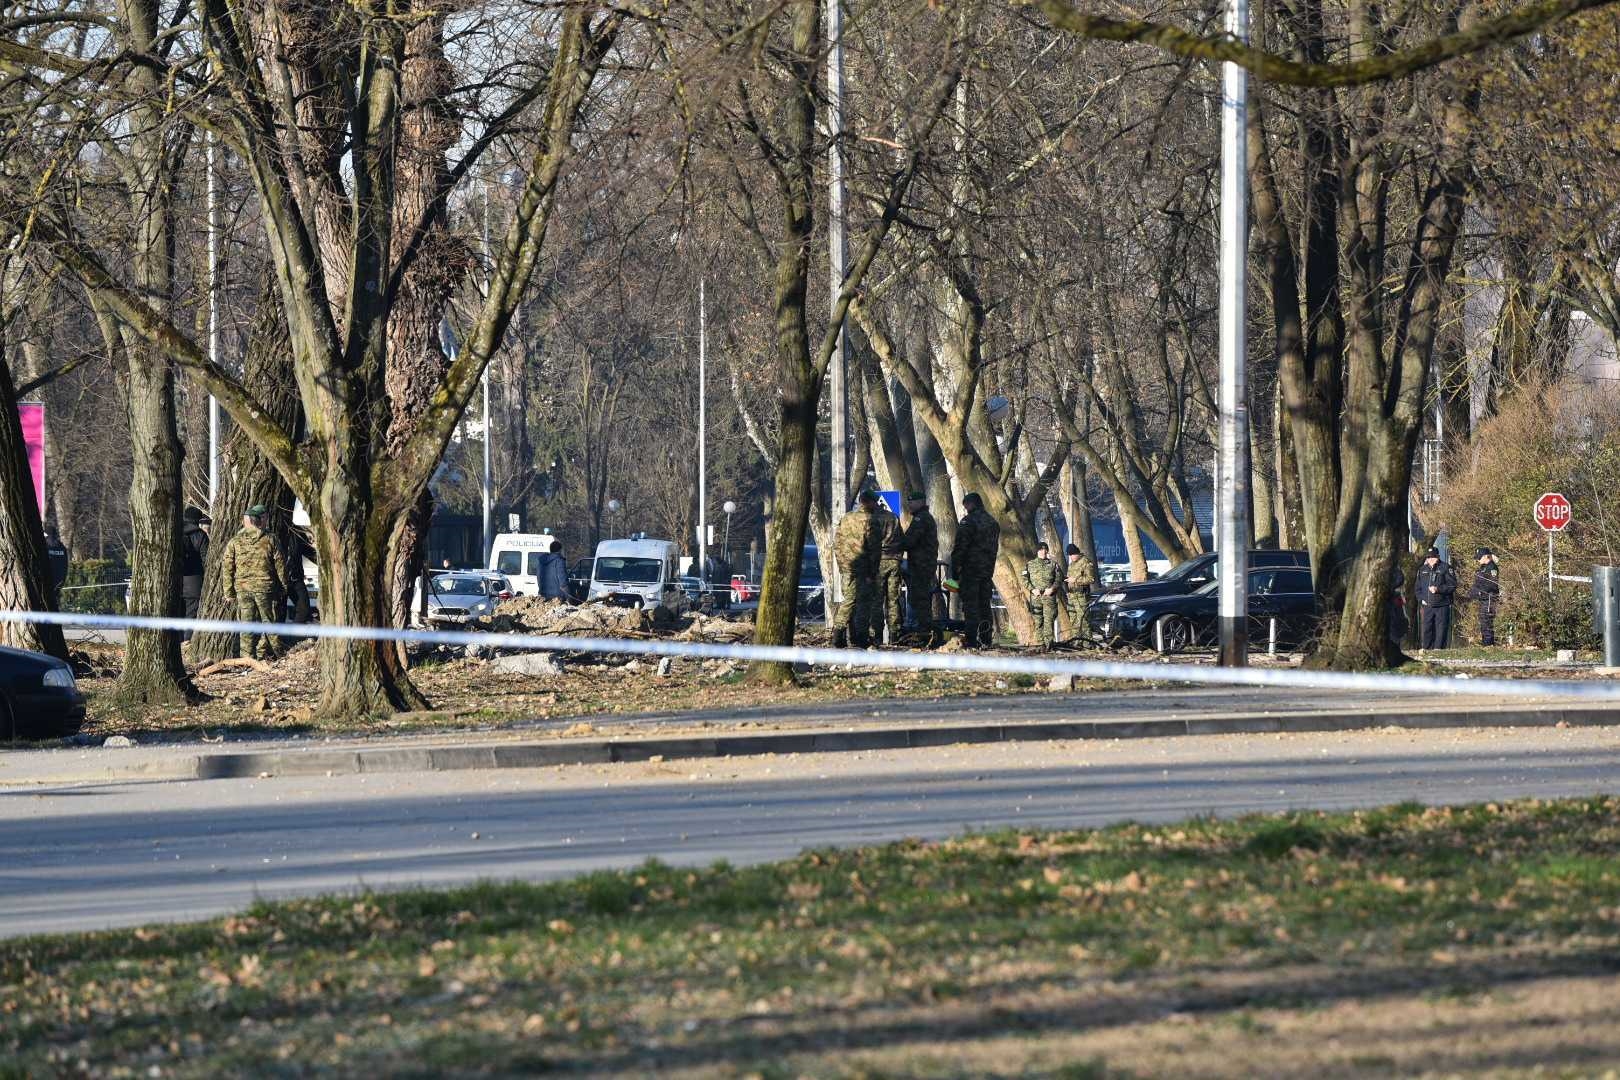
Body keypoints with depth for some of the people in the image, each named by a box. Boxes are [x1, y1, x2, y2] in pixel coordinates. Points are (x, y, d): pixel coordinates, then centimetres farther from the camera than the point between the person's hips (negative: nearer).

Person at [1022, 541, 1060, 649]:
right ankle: (1041, 643, 2)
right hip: (1035, 596, 1)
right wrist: (1033, 589, -9)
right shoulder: (1030, 564, 11)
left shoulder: (1052, 564, 12)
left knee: (1049, 620, -12)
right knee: (1038, 621, -1)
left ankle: (1048, 642, -14)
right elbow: (1024, 580, 6)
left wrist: (1052, 588, -9)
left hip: (1049, 596, -1)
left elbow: (1058, 579, 9)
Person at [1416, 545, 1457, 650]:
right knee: (1427, 630, 3)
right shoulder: (1422, 570, 15)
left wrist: (1438, 589, -15)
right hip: (1427, 606, 4)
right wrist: (1421, 599, 6)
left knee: (1441, 629, -4)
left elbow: (1452, 585, -5)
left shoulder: (1446, 568, -1)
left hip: (1442, 606, -4)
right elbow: (1418, 587, 22)